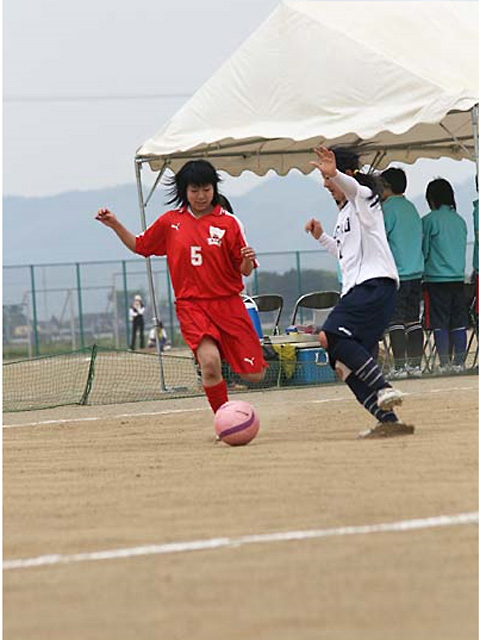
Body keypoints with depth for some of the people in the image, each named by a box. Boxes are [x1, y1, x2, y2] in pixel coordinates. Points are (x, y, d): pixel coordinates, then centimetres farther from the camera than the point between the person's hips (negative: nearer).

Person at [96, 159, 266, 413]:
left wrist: (248, 261, -19)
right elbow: (140, 246, 19)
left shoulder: (229, 222, 1)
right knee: (210, 362, -27)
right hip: (191, 304, 0)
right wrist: (115, 225, 6)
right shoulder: (170, 221, 6)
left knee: (254, 376, -5)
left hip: (228, 304, 1)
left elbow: (244, 270, 3)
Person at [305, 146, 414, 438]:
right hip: (356, 290, 10)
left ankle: (384, 389, -31)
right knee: (345, 365, -1)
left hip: (375, 284, -10)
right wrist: (321, 237, 31)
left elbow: (353, 187, -26)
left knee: (331, 336, -27)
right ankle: (388, 420, -5)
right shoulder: (344, 212, 27)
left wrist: (335, 173, -46)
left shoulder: (364, 198, 1)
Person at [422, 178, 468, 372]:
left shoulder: (430, 220, -8)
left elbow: (424, 251, -2)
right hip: (458, 277, 5)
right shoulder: (460, 221, 8)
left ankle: (445, 363, -5)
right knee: (458, 322, 7)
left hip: (436, 278, -5)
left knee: (439, 323, -2)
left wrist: (424, 269, 17)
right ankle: (459, 362, 7)